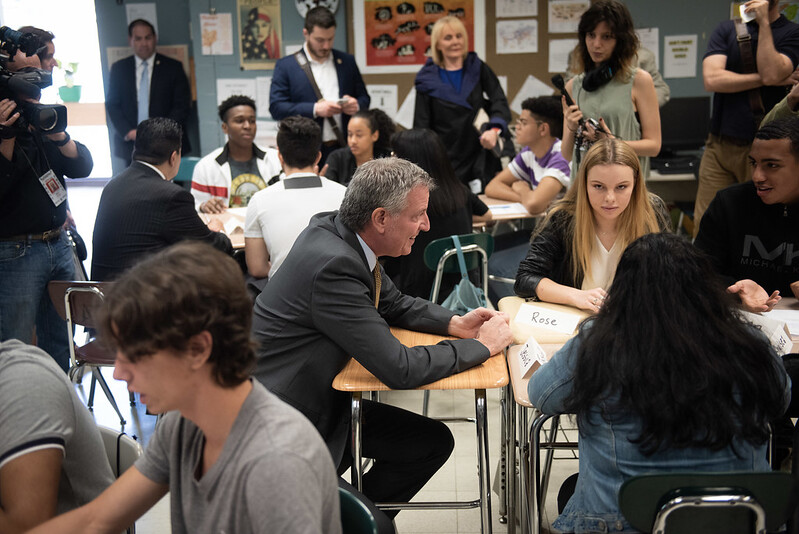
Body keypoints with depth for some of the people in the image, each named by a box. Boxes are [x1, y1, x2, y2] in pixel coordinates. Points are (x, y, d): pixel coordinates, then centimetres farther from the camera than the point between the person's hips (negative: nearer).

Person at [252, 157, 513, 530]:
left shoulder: (335, 230, -1)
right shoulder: (332, 264, -29)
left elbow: (392, 303, 17)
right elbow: (399, 369, -26)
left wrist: (455, 324, 1)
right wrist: (483, 346, -14)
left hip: (324, 395, 10)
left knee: (433, 442, 7)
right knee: (377, 526, -18)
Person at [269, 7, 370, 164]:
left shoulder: (347, 62, 13)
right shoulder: (285, 65, 3)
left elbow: (364, 98, 19)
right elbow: (276, 107, -5)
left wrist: (357, 105, -6)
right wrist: (315, 109, -16)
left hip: (344, 149, 3)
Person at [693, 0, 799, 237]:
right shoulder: (726, 29, 11)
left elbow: (771, 73, -16)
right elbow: (712, 79, -4)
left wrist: (764, 23, -9)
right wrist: (764, 79, -7)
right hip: (720, 144, 2)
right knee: (705, 224, -2)